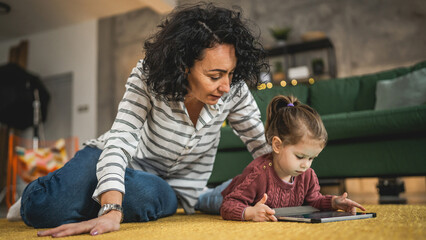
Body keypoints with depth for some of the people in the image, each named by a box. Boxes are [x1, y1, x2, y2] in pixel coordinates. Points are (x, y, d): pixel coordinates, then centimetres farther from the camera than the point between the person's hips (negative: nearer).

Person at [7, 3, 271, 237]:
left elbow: (264, 146, -8)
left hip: (173, 188, 2)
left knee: (144, 193, -37)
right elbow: (120, 139, -32)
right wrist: (111, 212, -45)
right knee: (44, 206, -26)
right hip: (128, 159, -1)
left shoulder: (234, 90, -18)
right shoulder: (149, 75, -24)